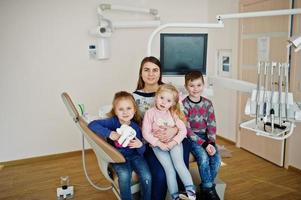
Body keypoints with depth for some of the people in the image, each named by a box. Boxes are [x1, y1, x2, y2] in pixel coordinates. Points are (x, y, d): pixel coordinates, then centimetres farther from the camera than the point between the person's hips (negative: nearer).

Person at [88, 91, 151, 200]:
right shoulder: (113, 122, -12)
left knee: (147, 177, -20)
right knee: (124, 175, -31)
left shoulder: (135, 127, -5)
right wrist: (109, 133, -31)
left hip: (134, 155, 2)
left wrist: (140, 145, -25)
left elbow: (141, 152, -1)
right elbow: (92, 124, -23)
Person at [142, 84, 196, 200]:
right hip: (158, 145, -1)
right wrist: (159, 143, -16)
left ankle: (190, 191, -14)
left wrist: (173, 142, -16)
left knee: (179, 163, -21)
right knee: (170, 170, -12)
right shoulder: (150, 113, -6)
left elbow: (183, 130, -2)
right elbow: (146, 133, -9)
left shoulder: (173, 113, 2)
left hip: (174, 143, 2)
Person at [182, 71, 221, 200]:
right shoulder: (184, 105, -12)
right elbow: (186, 130, -15)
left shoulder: (207, 103, 2)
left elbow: (212, 125, 1)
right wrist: (204, 144, -21)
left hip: (205, 136, 4)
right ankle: (208, 189, -4)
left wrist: (211, 142, -15)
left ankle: (207, 186, 6)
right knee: (203, 157, -25)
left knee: (216, 158, -16)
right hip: (191, 138, -4)